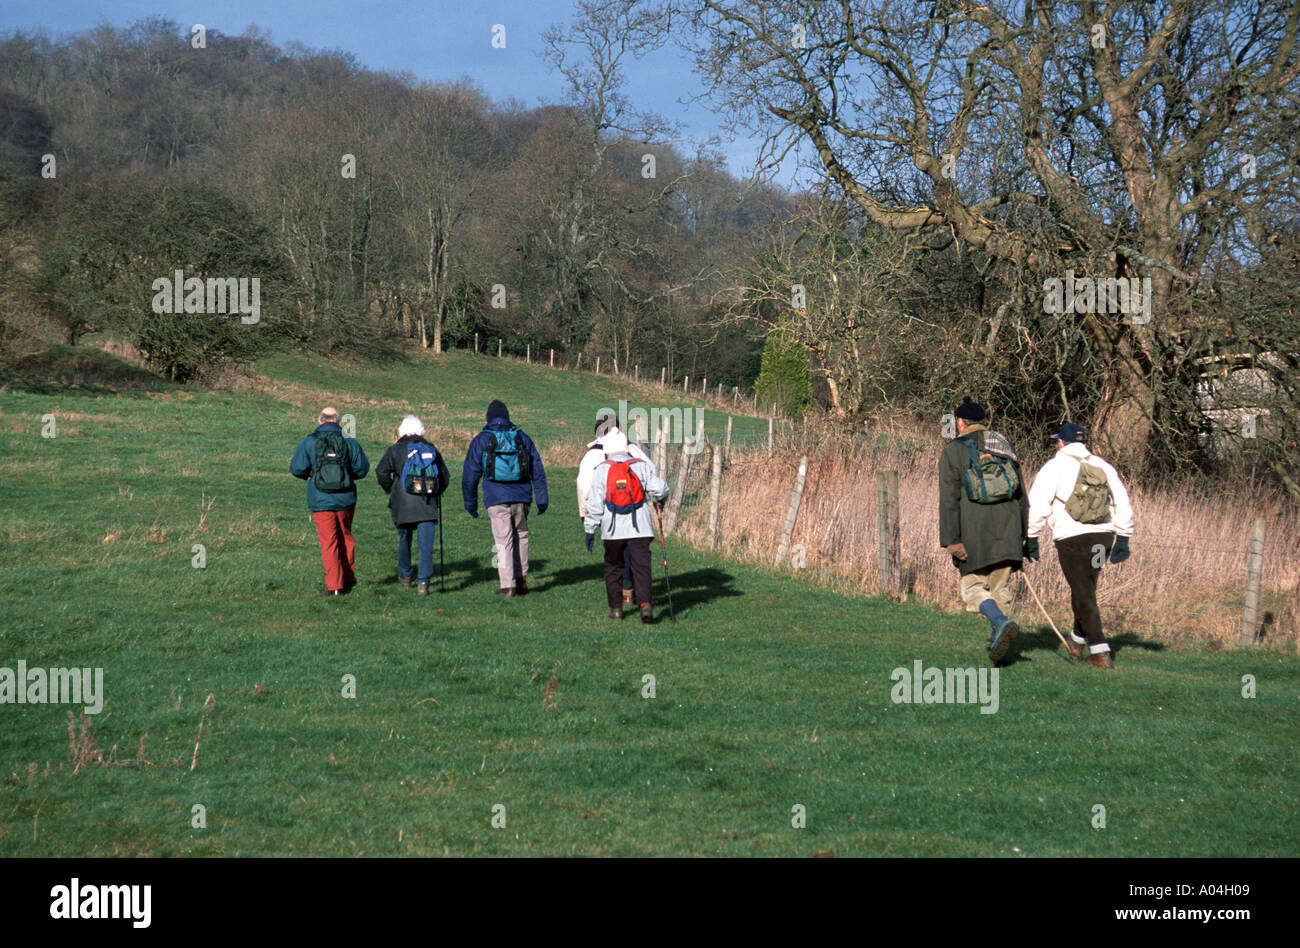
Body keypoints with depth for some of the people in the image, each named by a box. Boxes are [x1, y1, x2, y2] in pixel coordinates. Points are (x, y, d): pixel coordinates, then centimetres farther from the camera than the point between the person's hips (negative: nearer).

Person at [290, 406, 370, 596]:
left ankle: (334, 585, -1)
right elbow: (362, 469, -1)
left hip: (320, 501, -2)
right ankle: (348, 577, 27)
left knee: (328, 542, 3)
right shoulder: (349, 442, -3)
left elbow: (296, 469, -6)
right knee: (345, 537, 21)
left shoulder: (309, 443, -7)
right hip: (346, 500, 2)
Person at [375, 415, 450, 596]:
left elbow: (381, 472, -10)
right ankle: (423, 582, -14)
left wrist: (390, 490, 4)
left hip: (403, 506, 0)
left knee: (404, 540, 19)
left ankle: (405, 576, 34)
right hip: (428, 506, 0)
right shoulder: (432, 449, 9)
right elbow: (445, 477, 14)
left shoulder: (396, 450, 0)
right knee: (426, 545, -4)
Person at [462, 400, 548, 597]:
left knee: (503, 541, -2)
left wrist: (470, 503, 11)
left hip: (496, 499, -2)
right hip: (521, 497, 3)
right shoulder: (522, 438, 12)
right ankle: (521, 580, 14)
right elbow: (538, 471, 10)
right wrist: (542, 499, 11)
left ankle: (508, 586, -5)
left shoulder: (481, 440, 5)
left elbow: (470, 474, 4)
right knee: (520, 537, 15)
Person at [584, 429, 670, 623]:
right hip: (639, 528, 0)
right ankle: (645, 604, -20)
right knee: (641, 566, -2)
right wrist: (657, 500, 20)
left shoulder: (601, 470, 0)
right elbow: (659, 489, -4)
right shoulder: (641, 466, 1)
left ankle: (616, 608, 17)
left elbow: (595, 502, -2)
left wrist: (590, 529, 3)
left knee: (613, 567, 15)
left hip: (612, 529, 0)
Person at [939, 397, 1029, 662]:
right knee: (999, 586, 12)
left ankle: (1001, 622, -23)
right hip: (1007, 532, 5)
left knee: (973, 588, 1)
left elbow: (949, 499, -10)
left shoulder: (953, 451, -1)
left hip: (973, 535, -5)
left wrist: (951, 540, -13)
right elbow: (1021, 495, 17)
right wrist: (1021, 534, 22)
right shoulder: (1004, 447, 15)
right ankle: (998, 642, 10)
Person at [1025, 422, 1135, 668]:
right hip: (1104, 536, 5)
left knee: (1084, 594, -2)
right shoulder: (1103, 467, 13)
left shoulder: (1055, 467, -2)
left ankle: (1101, 654, -7)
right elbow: (1123, 505, 11)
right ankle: (1077, 640, 37)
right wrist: (1123, 540, 14)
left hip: (1072, 537, -5)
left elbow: (1037, 506, -9)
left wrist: (1031, 537, -3)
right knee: (1085, 588, 23)